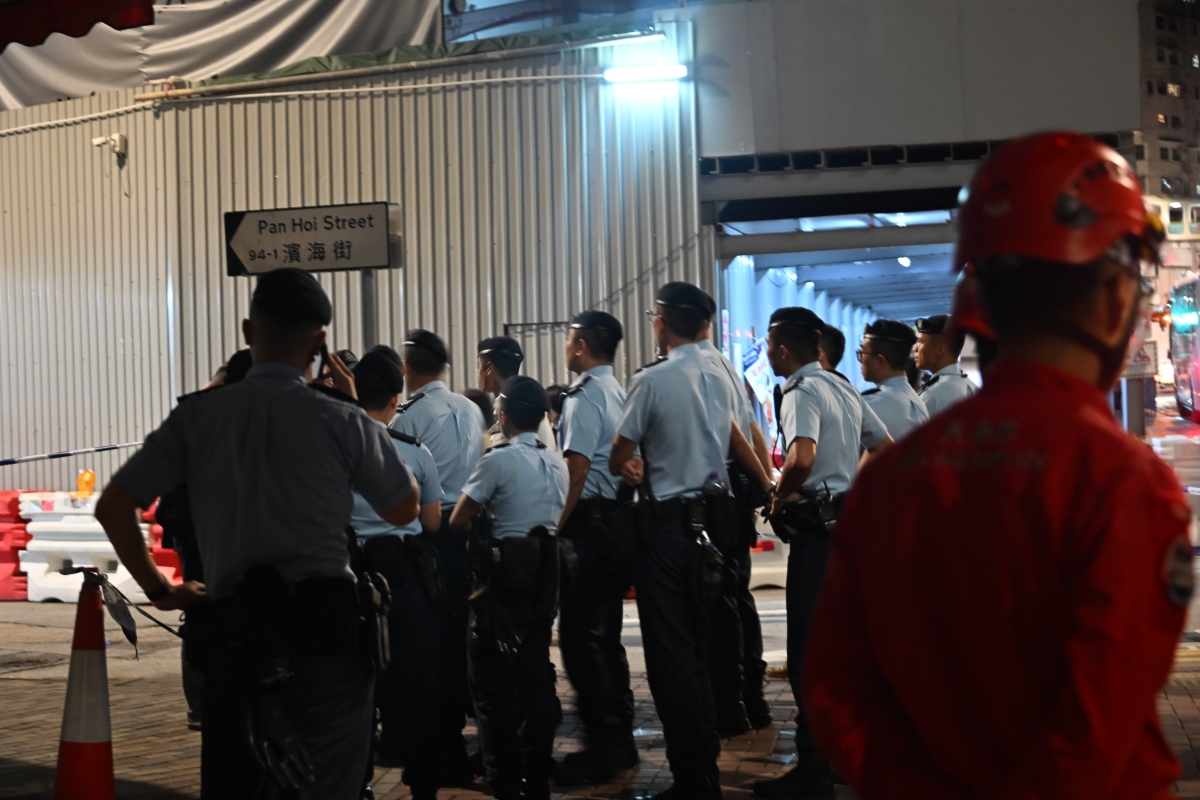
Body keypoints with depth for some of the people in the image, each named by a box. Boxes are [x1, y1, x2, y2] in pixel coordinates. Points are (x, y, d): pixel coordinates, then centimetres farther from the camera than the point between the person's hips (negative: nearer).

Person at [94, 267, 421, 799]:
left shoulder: (198, 415, 0)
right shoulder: (340, 419, -6)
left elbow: (113, 507, 1)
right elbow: (405, 510, 7)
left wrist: (158, 589, 12)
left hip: (232, 630, 3)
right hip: (324, 626, -2)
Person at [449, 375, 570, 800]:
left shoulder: (499, 459, -12)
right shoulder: (557, 463, 10)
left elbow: (457, 521, -11)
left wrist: (483, 524, 8)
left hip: (504, 577, -6)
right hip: (544, 577, 6)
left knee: (492, 678, 3)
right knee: (536, 675, 11)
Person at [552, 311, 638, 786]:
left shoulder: (584, 398, -12)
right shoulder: (618, 394, 16)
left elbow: (576, 471, -19)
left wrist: (555, 531, -15)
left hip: (589, 522, -9)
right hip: (618, 522, 9)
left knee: (580, 639, -6)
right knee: (606, 635, 15)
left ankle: (602, 750, -3)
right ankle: (620, 741, 21)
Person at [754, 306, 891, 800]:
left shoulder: (801, 392, -13)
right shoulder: (843, 387, 15)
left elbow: (801, 457, -31)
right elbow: (885, 448, 21)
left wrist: (779, 500, -15)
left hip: (819, 527, -9)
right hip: (851, 519, 10)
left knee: (807, 649, -5)